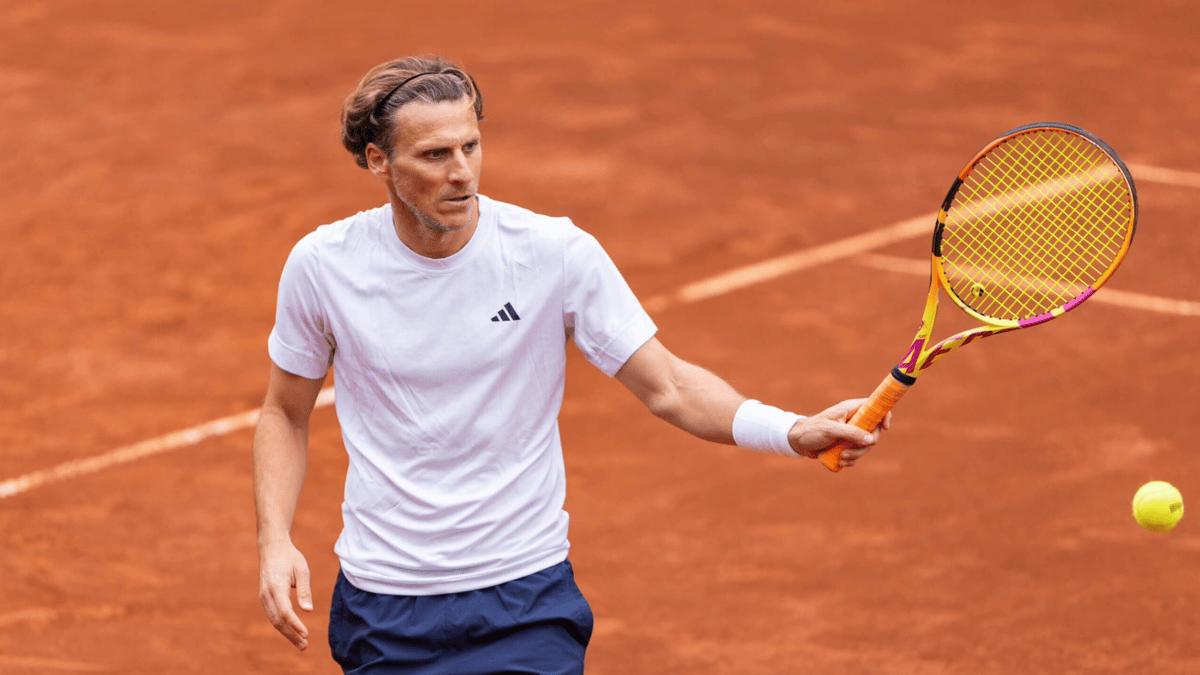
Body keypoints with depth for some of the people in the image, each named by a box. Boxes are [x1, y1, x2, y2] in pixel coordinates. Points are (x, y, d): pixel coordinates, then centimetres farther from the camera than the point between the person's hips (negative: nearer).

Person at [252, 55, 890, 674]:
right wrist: (275, 540, -6)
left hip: (525, 602, -1)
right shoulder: (321, 265, -7)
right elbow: (286, 413, 8)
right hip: (381, 607, 1)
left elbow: (667, 386, -6)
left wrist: (792, 430, -22)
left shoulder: (558, 252, -11)